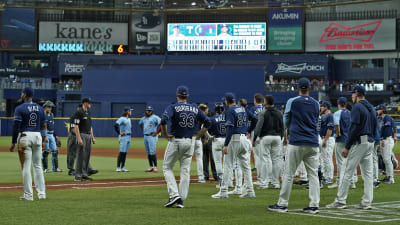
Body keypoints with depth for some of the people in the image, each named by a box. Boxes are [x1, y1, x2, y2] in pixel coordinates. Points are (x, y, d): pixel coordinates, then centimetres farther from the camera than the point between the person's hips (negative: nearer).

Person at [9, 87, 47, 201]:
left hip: (25, 137, -5)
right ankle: (41, 193, 12)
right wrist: (43, 140, 18)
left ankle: (28, 195, -3)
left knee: (26, 167, -2)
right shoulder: (40, 108, 9)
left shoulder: (20, 108, -7)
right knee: (38, 166, 13)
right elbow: (44, 126, 11)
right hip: (37, 136, 5)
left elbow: (16, 127, -10)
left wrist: (13, 143, -6)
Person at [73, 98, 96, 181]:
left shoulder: (88, 113, 17)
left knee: (87, 156, 8)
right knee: (81, 156, -9)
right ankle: (78, 175, -6)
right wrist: (79, 138, -22)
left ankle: (85, 174, 13)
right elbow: (76, 126, -15)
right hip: (82, 135, -8)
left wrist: (93, 137, 16)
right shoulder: (79, 113, -9)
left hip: (89, 136, 8)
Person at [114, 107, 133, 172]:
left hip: (128, 137, 9)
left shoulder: (129, 119, 16)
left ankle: (122, 167, 10)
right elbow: (116, 125, -25)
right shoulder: (122, 118, -12)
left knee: (125, 152, 8)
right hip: (123, 137, -9)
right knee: (121, 152, -10)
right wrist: (119, 133, -20)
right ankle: (118, 167, -8)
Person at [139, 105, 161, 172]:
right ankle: (151, 167, 13)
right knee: (148, 152, 9)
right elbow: (140, 124, 34)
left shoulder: (155, 117, -9)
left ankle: (155, 167, -9)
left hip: (152, 136, -7)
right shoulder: (143, 118, 14)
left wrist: (156, 132, -17)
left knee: (152, 152, -12)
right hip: (145, 136, 8)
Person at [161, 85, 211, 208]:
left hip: (175, 141, -4)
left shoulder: (173, 107, -5)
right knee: (185, 170, 8)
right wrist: (197, 136, 7)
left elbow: (163, 120, -22)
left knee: (167, 167, 9)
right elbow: (207, 122, 5)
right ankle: (181, 200, 6)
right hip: (190, 142, 4)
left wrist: (165, 134, -10)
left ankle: (174, 194, -7)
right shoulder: (195, 108, 8)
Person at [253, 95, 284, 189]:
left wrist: (254, 139, -9)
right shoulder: (279, 113, 10)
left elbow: (258, 126, -12)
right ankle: (276, 183, 9)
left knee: (264, 159, -2)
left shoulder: (263, 113, -6)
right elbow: (282, 127, 13)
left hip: (265, 137, -4)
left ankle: (264, 183, -6)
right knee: (276, 159, 7)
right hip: (277, 137, 4)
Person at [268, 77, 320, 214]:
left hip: (296, 143, -3)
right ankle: (314, 205, 2)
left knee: (289, 174, 1)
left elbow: (286, 122, 8)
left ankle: (282, 204, 3)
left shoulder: (292, 102, -3)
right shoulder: (316, 104, 8)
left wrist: (286, 135, 27)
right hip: (313, 143, 4)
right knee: (313, 174, 5)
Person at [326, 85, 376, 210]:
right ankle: (366, 203, 6)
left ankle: (340, 201, -5)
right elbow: (374, 128, 17)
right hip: (370, 142, 9)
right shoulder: (371, 108, 16)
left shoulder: (357, 107, -10)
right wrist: (371, 140, 19)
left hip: (359, 142, -9)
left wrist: (347, 147, -15)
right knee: (368, 173, 7)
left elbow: (354, 128, -17)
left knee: (347, 171, -5)